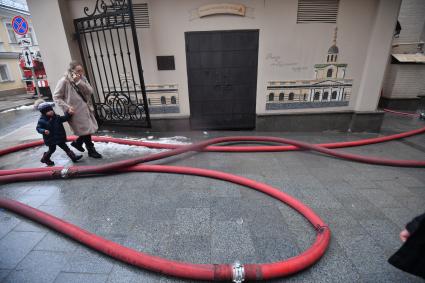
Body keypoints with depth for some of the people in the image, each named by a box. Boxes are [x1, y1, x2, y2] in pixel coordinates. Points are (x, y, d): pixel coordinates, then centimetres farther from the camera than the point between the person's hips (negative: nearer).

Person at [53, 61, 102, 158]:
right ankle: (91, 150, 18)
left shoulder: (82, 78, 4)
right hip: (76, 111, -6)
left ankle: (77, 142, 39)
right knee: (86, 130, 1)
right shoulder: (64, 81, -13)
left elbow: (90, 91, -9)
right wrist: (67, 107, -17)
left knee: (89, 129, 15)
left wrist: (79, 82, -19)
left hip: (86, 108, 7)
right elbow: (56, 97, -9)